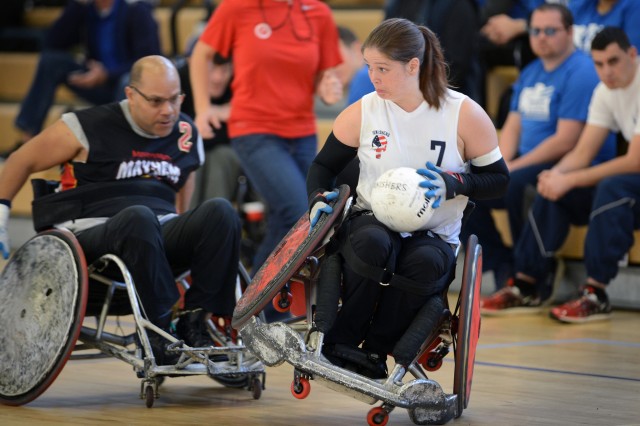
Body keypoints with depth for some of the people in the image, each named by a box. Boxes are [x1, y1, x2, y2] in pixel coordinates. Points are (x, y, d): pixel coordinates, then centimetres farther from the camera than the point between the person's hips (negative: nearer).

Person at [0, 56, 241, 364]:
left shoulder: (187, 136, 12)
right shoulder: (89, 128, -1)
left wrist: (183, 233, 28)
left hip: (160, 238, 5)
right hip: (91, 238, -5)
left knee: (220, 211, -25)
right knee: (139, 217, -41)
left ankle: (194, 323, -24)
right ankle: (157, 328, -32)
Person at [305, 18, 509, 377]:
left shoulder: (465, 115, -5)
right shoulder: (362, 113, 1)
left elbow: (499, 179, 1)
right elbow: (324, 166, 13)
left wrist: (454, 184, -17)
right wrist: (319, 198, -9)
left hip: (435, 236, -1)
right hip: (372, 222, 1)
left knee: (425, 263, -37)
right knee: (374, 244, -37)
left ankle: (374, 351, -18)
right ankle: (340, 344, -20)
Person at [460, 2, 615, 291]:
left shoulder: (580, 73, -14)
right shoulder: (530, 73, 14)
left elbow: (566, 141, -20)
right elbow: (513, 126, 15)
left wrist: (514, 167, -16)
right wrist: (500, 163, -5)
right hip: (526, 163, 9)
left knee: (516, 185, -33)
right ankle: (503, 266, -4)